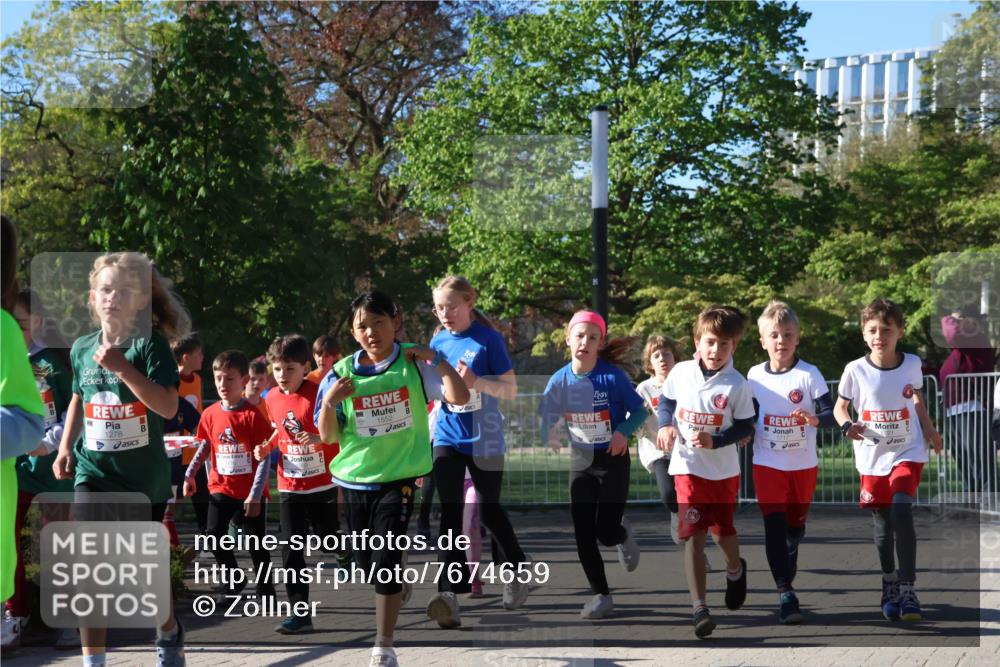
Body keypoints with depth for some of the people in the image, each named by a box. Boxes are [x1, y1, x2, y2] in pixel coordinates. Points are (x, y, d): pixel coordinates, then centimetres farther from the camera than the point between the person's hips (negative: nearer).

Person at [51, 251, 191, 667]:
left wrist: (122, 367, -28)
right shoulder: (82, 348, 4)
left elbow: (168, 407, -22)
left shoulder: (150, 344, -10)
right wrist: (65, 447, 10)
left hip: (144, 477, -3)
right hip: (94, 473, 3)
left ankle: (169, 634, 40)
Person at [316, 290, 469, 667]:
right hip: (355, 480, 3)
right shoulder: (341, 373, -2)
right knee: (365, 564, 12)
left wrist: (436, 359, -19)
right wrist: (329, 402, -18)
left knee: (386, 562, -12)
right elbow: (328, 437, -1)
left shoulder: (414, 363, -6)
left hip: (400, 478, -3)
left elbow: (459, 397, -14)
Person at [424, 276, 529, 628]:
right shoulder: (438, 342, 6)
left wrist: (476, 382, -25)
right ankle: (449, 593, -19)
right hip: (448, 437, 3)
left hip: (484, 440, -3)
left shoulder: (488, 339, -8)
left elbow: (510, 389, -9)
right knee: (450, 512, -11)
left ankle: (517, 572, 36)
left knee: (489, 510, 11)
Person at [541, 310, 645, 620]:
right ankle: (601, 595, 14)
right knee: (583, 534, -1)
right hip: (580, 462, 3)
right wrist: (551, 436, -24)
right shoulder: (559, 380, -7)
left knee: (606, 533, -7)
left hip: (614, 460, -3)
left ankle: (623, 534, 31)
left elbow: (639, 411, -9)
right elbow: (547, 417, -2)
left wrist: (623, 431, -27)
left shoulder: (612, 376, -17)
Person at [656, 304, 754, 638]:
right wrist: (665, 425, -7)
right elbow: (666, 401, 12)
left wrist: (715, 441, -20)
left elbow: (746, 428, -6)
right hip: (688, 466, 0)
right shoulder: (680, 372, -6)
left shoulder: (737, 384, -13)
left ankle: (735, 569, 49)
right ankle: (699, 608, -7)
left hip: (724, 469, 0)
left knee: (722, 532, 13)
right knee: (693, 535, -8)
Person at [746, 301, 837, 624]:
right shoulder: (754, 376, 0)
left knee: (795, 525, 15)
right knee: (774, 526, -13)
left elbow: (831, 416, -14)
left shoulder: (809, 374, -9)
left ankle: (787, 574, 40)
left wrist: (815, 419, -34)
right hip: (767, 464, 0)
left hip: (803, 464, 0)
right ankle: (786, 594, -15)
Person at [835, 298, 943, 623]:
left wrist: (929, 430, 0)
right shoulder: (856, 370, -9)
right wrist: (847, 425, -18)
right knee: (883, 523, 10)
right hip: (872, 457, 1)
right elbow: (840, 406, 3)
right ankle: (889, 586, 31)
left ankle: (907, 590, -14)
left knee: (902, 513, -20)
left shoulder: (912, 364, -4)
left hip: (907, 452, -1)